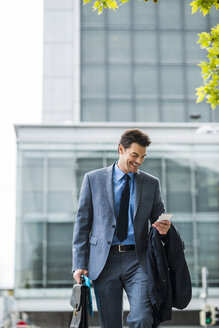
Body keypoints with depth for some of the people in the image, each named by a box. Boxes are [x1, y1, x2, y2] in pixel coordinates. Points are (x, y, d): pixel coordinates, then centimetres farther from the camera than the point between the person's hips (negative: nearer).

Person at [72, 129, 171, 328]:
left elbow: (159, 218, 16)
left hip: (137, 260, 0)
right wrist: (79, 264, -1)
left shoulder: (151, 183, 11)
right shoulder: (93, 179, 7)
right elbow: (82, 222, 6)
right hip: (104, 261, 0)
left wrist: (163, 229, -10)